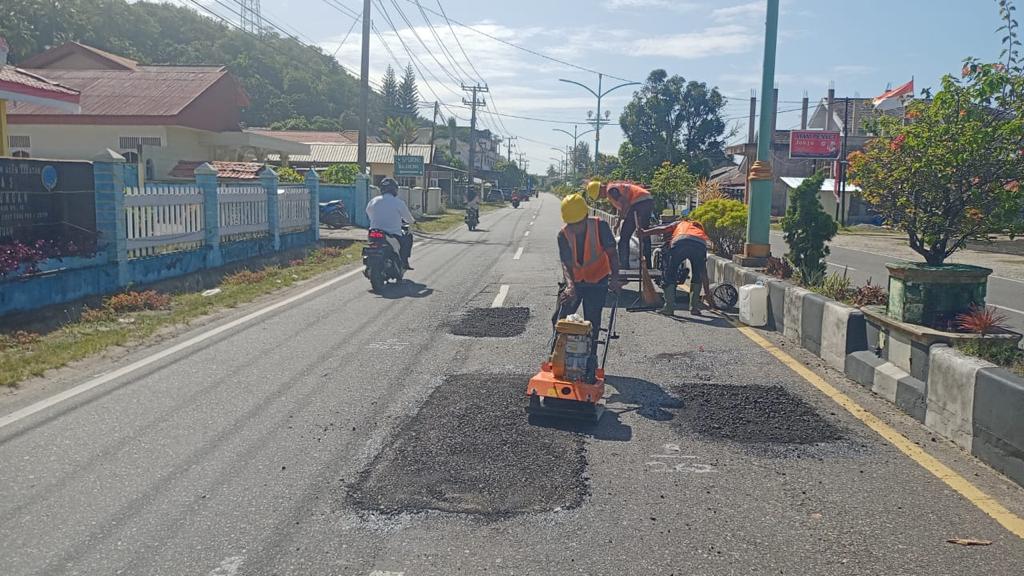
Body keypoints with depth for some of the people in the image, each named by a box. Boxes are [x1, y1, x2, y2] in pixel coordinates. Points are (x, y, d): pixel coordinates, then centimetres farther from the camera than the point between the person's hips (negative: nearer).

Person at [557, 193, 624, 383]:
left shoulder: (600, 227, -22)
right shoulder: (563, 235, -18)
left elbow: (612, 253, -18)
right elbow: (566, 264, -23)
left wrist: (615, 277, -31)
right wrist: (570, 285, -40)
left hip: (597, 282, -2)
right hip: (574, 281, 2)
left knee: (592, 324, -3)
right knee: (562, 319, -2)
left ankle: (590, 362, 11)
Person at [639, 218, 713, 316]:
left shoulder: (679, 224, 41)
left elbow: (663, 229, 16)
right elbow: (703, 269, 42)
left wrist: (645, 233, 13)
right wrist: (707, 290, 46)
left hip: (680, 242, -2)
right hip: (700, 244, 2)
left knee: (670, 275, 15)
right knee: (697, 275, 26)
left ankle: (669, 307, 9)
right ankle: (695, 307, 20)